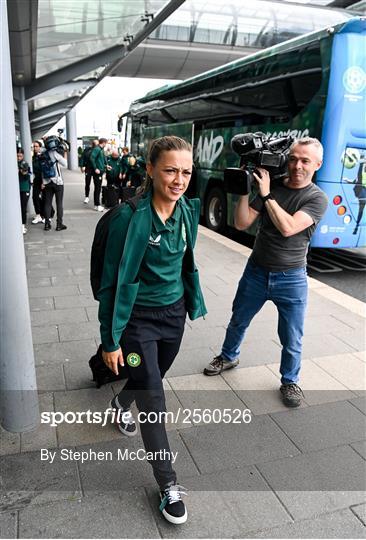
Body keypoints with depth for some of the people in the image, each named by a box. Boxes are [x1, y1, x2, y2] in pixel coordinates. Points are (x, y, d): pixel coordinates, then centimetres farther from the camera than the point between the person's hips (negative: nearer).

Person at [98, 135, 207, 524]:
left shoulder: (188, 210, -5)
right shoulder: (130, 217, -23)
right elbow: (113, 281, -18)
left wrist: (193, 303, 16)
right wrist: (110, 340, -14)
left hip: (174, 312, 6)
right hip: (138, 317, -6)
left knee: (154, 376, 24)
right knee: (153, 400, 0)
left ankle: (121, 403, 60)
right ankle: (168, 485, 20)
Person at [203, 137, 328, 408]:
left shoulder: (317, 198, -11)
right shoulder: (270, 186, -2)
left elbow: (288, 228, -26)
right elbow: (242, 224, -8)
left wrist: (266, 194, -24)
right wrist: (245, 190, -19)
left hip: (292, 279, -3)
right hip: (256, 271, 3)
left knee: (292, 339, 8)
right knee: (238, 321, 20)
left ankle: (290, 381, 33)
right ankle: (229, 357, 47)